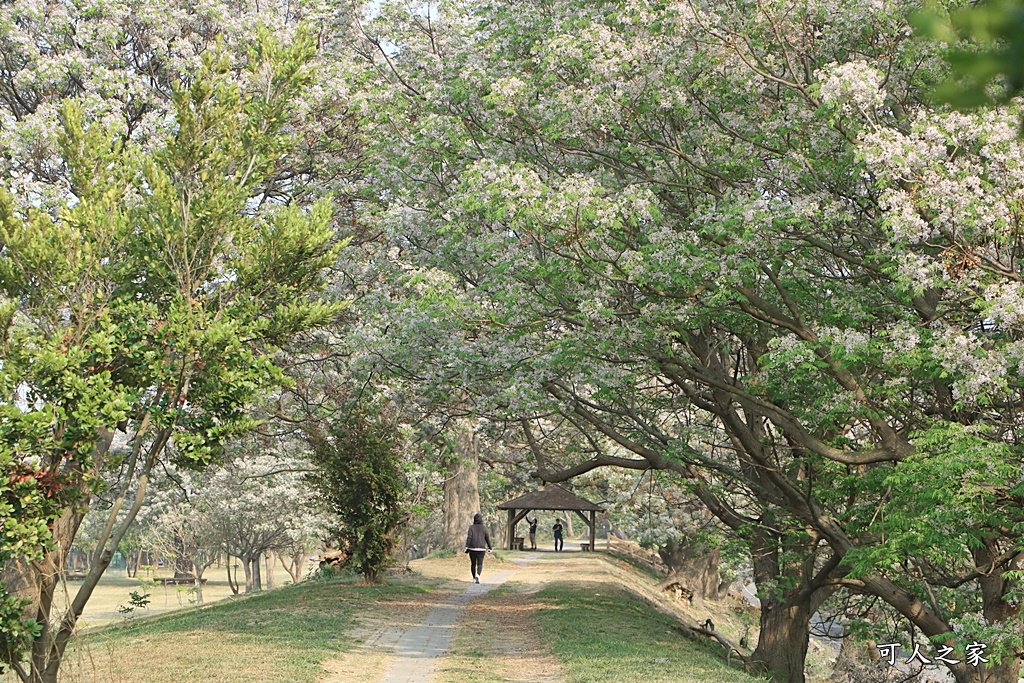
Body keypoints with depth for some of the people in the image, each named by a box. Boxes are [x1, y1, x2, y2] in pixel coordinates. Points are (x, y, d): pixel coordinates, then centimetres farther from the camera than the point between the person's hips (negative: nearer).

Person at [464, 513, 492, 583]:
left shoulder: (471, 527, -2)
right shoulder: (484, 528, -1)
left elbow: (469, 537, -12)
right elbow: (487, 538, 2)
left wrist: (466, 547, -16)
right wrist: (489, 548, 14)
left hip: (472, 548, 1)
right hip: (481, 549, -1)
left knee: (473, 564, 16)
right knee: (480, 564, 0)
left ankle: (474, 578, 23)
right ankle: (478, 575, -28)